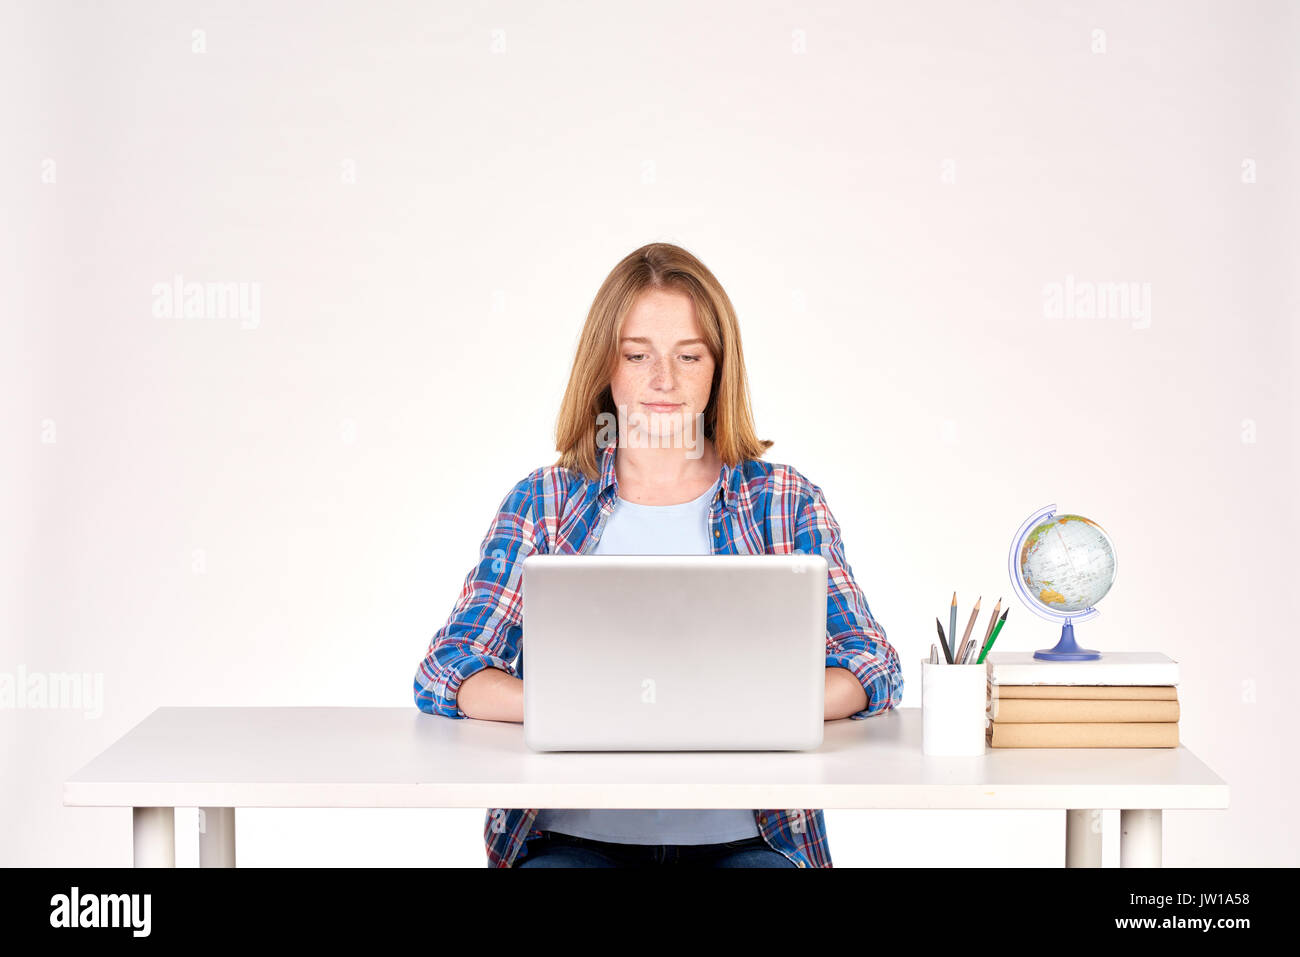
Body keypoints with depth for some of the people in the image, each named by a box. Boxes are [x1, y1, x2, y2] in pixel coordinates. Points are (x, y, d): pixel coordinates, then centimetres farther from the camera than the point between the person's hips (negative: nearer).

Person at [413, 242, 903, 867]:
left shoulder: (784, 503, 8)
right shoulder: (543, 503, 8)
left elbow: (873, 673, 2)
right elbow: (444, 675, 1)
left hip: (740, 838, 1)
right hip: (575, 835, 0)